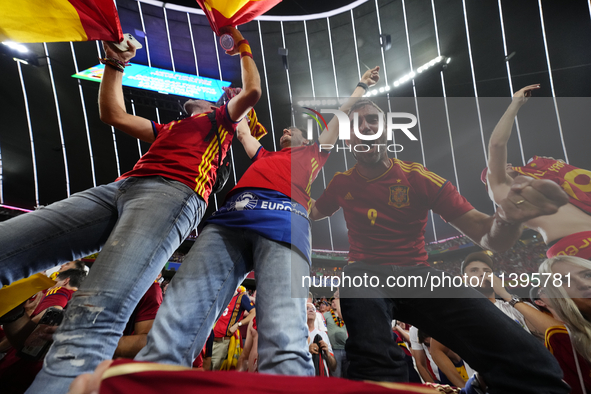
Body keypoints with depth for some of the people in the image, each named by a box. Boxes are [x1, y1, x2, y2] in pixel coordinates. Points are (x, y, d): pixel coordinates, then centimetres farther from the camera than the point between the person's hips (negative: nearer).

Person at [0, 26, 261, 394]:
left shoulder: (222, 120, 29)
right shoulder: (167, 129, 41)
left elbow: (252, 91, 18)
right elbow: (113, 113, 40)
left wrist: (243, 48, 35)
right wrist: (115, 63, 37)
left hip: (174, 193, -6)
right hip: (119, 187, 7)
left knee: (97, 313, -30)